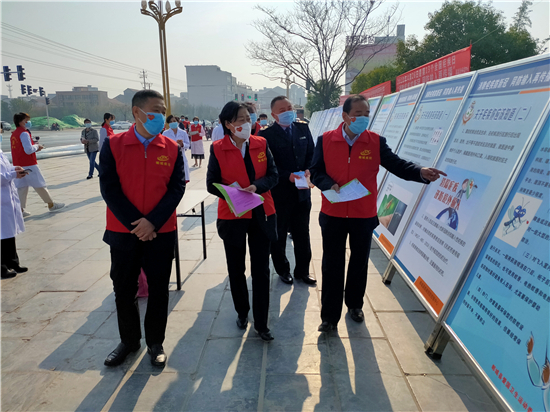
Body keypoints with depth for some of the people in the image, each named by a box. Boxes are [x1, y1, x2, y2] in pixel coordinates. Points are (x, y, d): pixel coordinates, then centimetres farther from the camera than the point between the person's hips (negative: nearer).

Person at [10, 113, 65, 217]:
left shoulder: (14, 134, 14)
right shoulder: (24, 133, -14)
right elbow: (29, 150, -22)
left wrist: (35, 147, 10)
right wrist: (37, 146, -4)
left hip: (18, 164, 8)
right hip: (29, 164, -8)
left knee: (21, 187, 7)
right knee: (39, 185, 2)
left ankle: (21, 210, 6)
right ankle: (51, 205, 13)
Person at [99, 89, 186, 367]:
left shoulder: (172, 148, -2)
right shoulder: (113, 145, -4)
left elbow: (177, 188, -6)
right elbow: (109, 189, -8)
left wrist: (152, 222, -16)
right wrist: (135, 223, -14)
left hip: (161, 233, 0)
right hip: (123, 233, 0)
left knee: (158, 290, 11)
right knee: (123, 289, 14)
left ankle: (155, 343, 31)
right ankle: (129, 340, 36)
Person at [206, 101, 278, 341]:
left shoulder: (261, 144, 1)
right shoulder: (217, 149, -5)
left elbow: (273, 175, -1)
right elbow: (212, 184, -5)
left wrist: (256, 186, -19)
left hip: (261, 215, 1)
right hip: (232, 217, -1)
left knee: (261, 270, 4)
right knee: (236, 269, 14)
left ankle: (261, 323, 17)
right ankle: (242, 312, 37)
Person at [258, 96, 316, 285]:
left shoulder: (303, 129, 6)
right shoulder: (266, 134, -9)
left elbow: (311, 154, 8)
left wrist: (307, 171, -10)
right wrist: (288, 176, -23)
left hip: (302, 191, 4)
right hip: (279, 193, -4)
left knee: (302, 233, 14)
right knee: (279, 234, 11)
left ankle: (302, 270, 31)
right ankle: (282, 270, 31)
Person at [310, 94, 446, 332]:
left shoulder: (376, 142, -3)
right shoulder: (325, 140, -4)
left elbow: (397, 165, -8)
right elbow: (316, 171, -3)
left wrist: (420, 172, -26)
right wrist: (330, 185, -22)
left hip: (364, 215, 1)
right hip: (333, 214, -1)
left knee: (360, 263, 17)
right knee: (332, 266, 6)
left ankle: (354, 305, 41)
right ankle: (330, 317, 21)